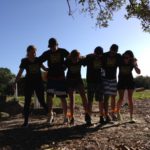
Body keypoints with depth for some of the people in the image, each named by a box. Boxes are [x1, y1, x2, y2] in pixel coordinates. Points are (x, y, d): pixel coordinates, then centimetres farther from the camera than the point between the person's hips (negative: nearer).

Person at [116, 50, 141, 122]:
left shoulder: (133, 62, -9)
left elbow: (138, 72, -16)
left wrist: (135, 65, -28)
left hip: (130, 81, 1)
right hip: (121, 81, -1)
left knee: (130, 99, -3)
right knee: (121, 99, -6)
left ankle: (131, 117, 1)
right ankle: (118, 112, 21)